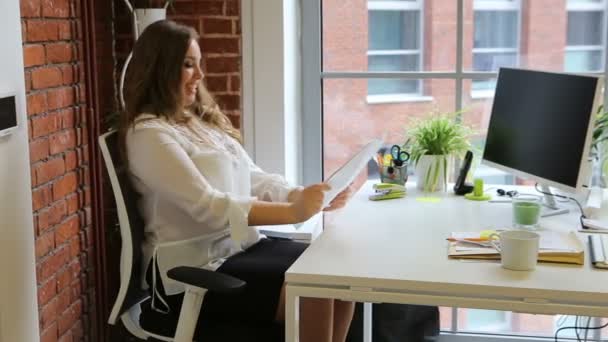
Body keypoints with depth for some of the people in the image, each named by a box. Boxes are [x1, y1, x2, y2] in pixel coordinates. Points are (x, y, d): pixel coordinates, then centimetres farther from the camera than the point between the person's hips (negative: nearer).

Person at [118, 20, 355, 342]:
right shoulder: (148, 134, -13)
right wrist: (293, 212, -30)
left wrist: (304, 196, -10)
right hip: (193, 271, -8)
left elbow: (255, 179, 9)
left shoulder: (202, 119, 14)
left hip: (242, 245, 8)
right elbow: (208, 207, -23)